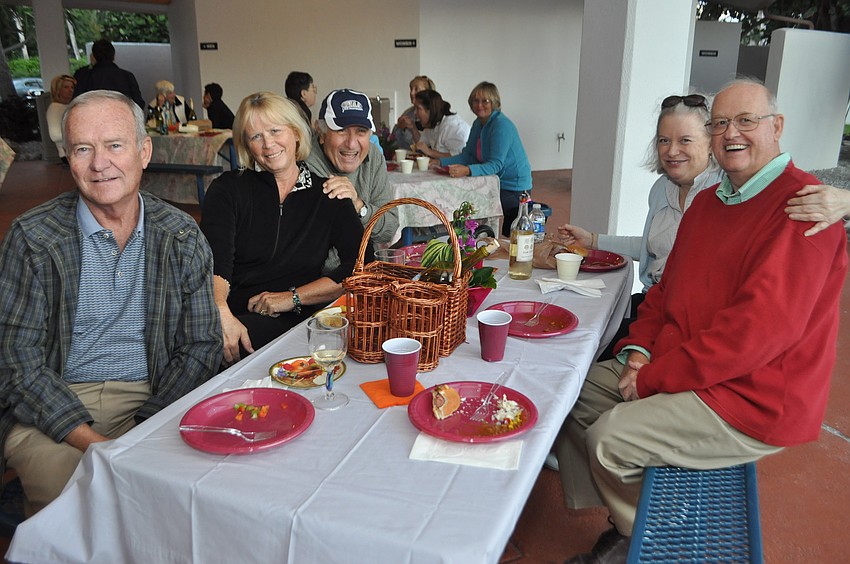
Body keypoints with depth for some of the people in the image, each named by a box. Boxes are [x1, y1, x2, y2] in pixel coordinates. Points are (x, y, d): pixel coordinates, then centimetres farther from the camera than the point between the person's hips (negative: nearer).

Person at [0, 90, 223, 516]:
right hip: (51, 409, -1)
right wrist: (93, 442, -18)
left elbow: (201, 346, 3)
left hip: (152, 398, 2)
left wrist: (147, 427, -12)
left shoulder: (182, 237, 3)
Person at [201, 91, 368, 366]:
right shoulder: (228, 189, 8)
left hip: (296, 322, 0)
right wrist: (222, 315, -28)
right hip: (232, 318, 1)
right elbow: (214, 263, -6)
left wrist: (292, 298, -7)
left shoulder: (328, 195, 10)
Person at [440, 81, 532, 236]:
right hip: (496, 182, 9)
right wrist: (440, 162, -8)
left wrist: (467, 170, -44)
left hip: (513, 187, -9)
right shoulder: (478, 123, 8)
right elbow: (468, 155, 4)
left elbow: (496, 165, -29)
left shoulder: (502, 126, -21)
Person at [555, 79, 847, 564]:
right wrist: (639, 347, -4)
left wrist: (653, 377, -22)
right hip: (676, 368, 9)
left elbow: (761, 327, -27)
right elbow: (668, 287, 15)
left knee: (611, 437, -20)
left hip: (754, 400, -9)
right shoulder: (708, 201, 12)